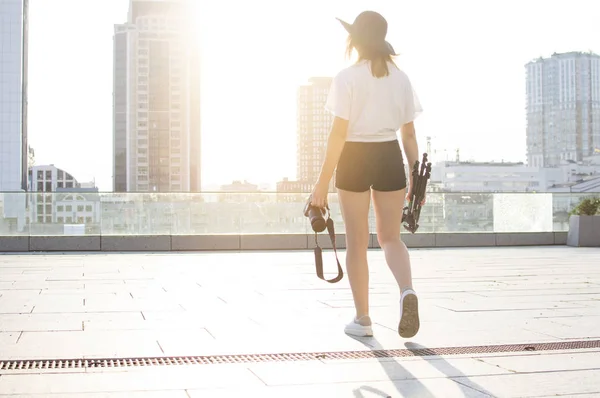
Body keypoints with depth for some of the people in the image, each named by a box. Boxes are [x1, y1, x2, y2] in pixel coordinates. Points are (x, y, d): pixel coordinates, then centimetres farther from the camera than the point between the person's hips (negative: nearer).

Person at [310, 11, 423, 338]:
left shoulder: (347, 78, -8)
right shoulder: (400, 78, 5)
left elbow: (339, 133, -13)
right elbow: (409, 133, 5)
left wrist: (323, 182, -10)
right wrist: (416, 175, 12)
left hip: (355, 158, -3)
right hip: (390, 158, 3)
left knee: (357, 242, 8)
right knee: (390, 237, 13)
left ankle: (362, 319, 15)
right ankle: (407, 291, -16)